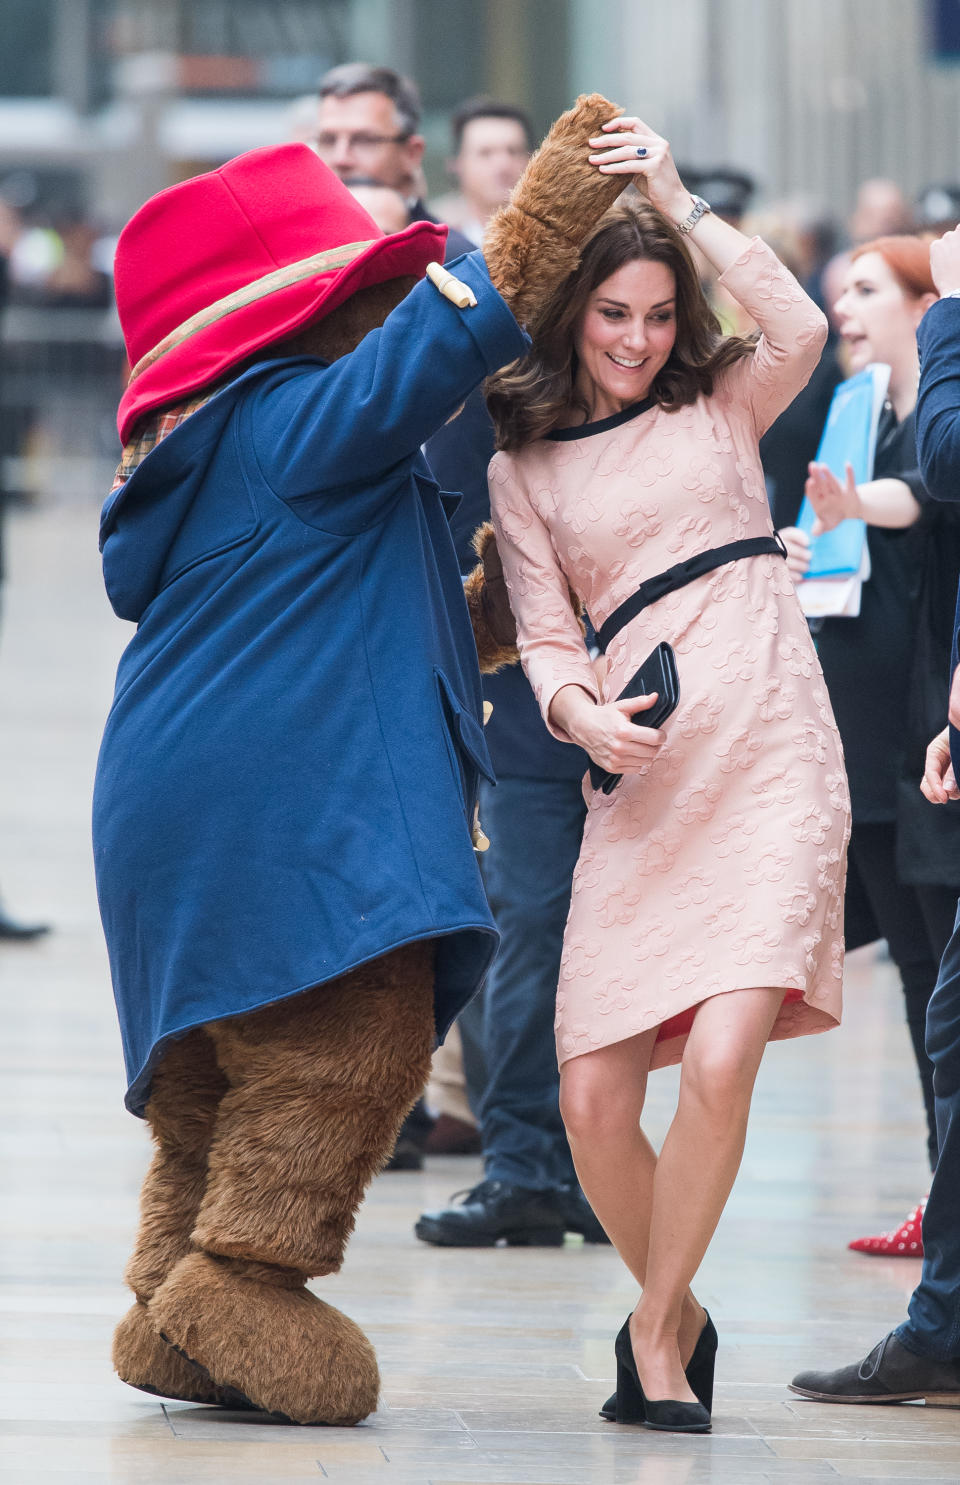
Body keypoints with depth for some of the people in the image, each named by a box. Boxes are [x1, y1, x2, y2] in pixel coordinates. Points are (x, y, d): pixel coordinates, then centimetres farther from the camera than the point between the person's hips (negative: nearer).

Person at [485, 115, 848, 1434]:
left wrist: (678, 202, -9)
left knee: (719, 1064, -19)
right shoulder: (524, 468, 13)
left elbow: (801, 330, -9)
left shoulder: (723, 405, 11)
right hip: (640, 780, 2)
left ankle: (657, 1328, -1)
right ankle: (678, 1316, 20)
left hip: (771, 760, -2)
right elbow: (545, 633, 10)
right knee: (593, 1102, -6)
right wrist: (577, 708, -12)